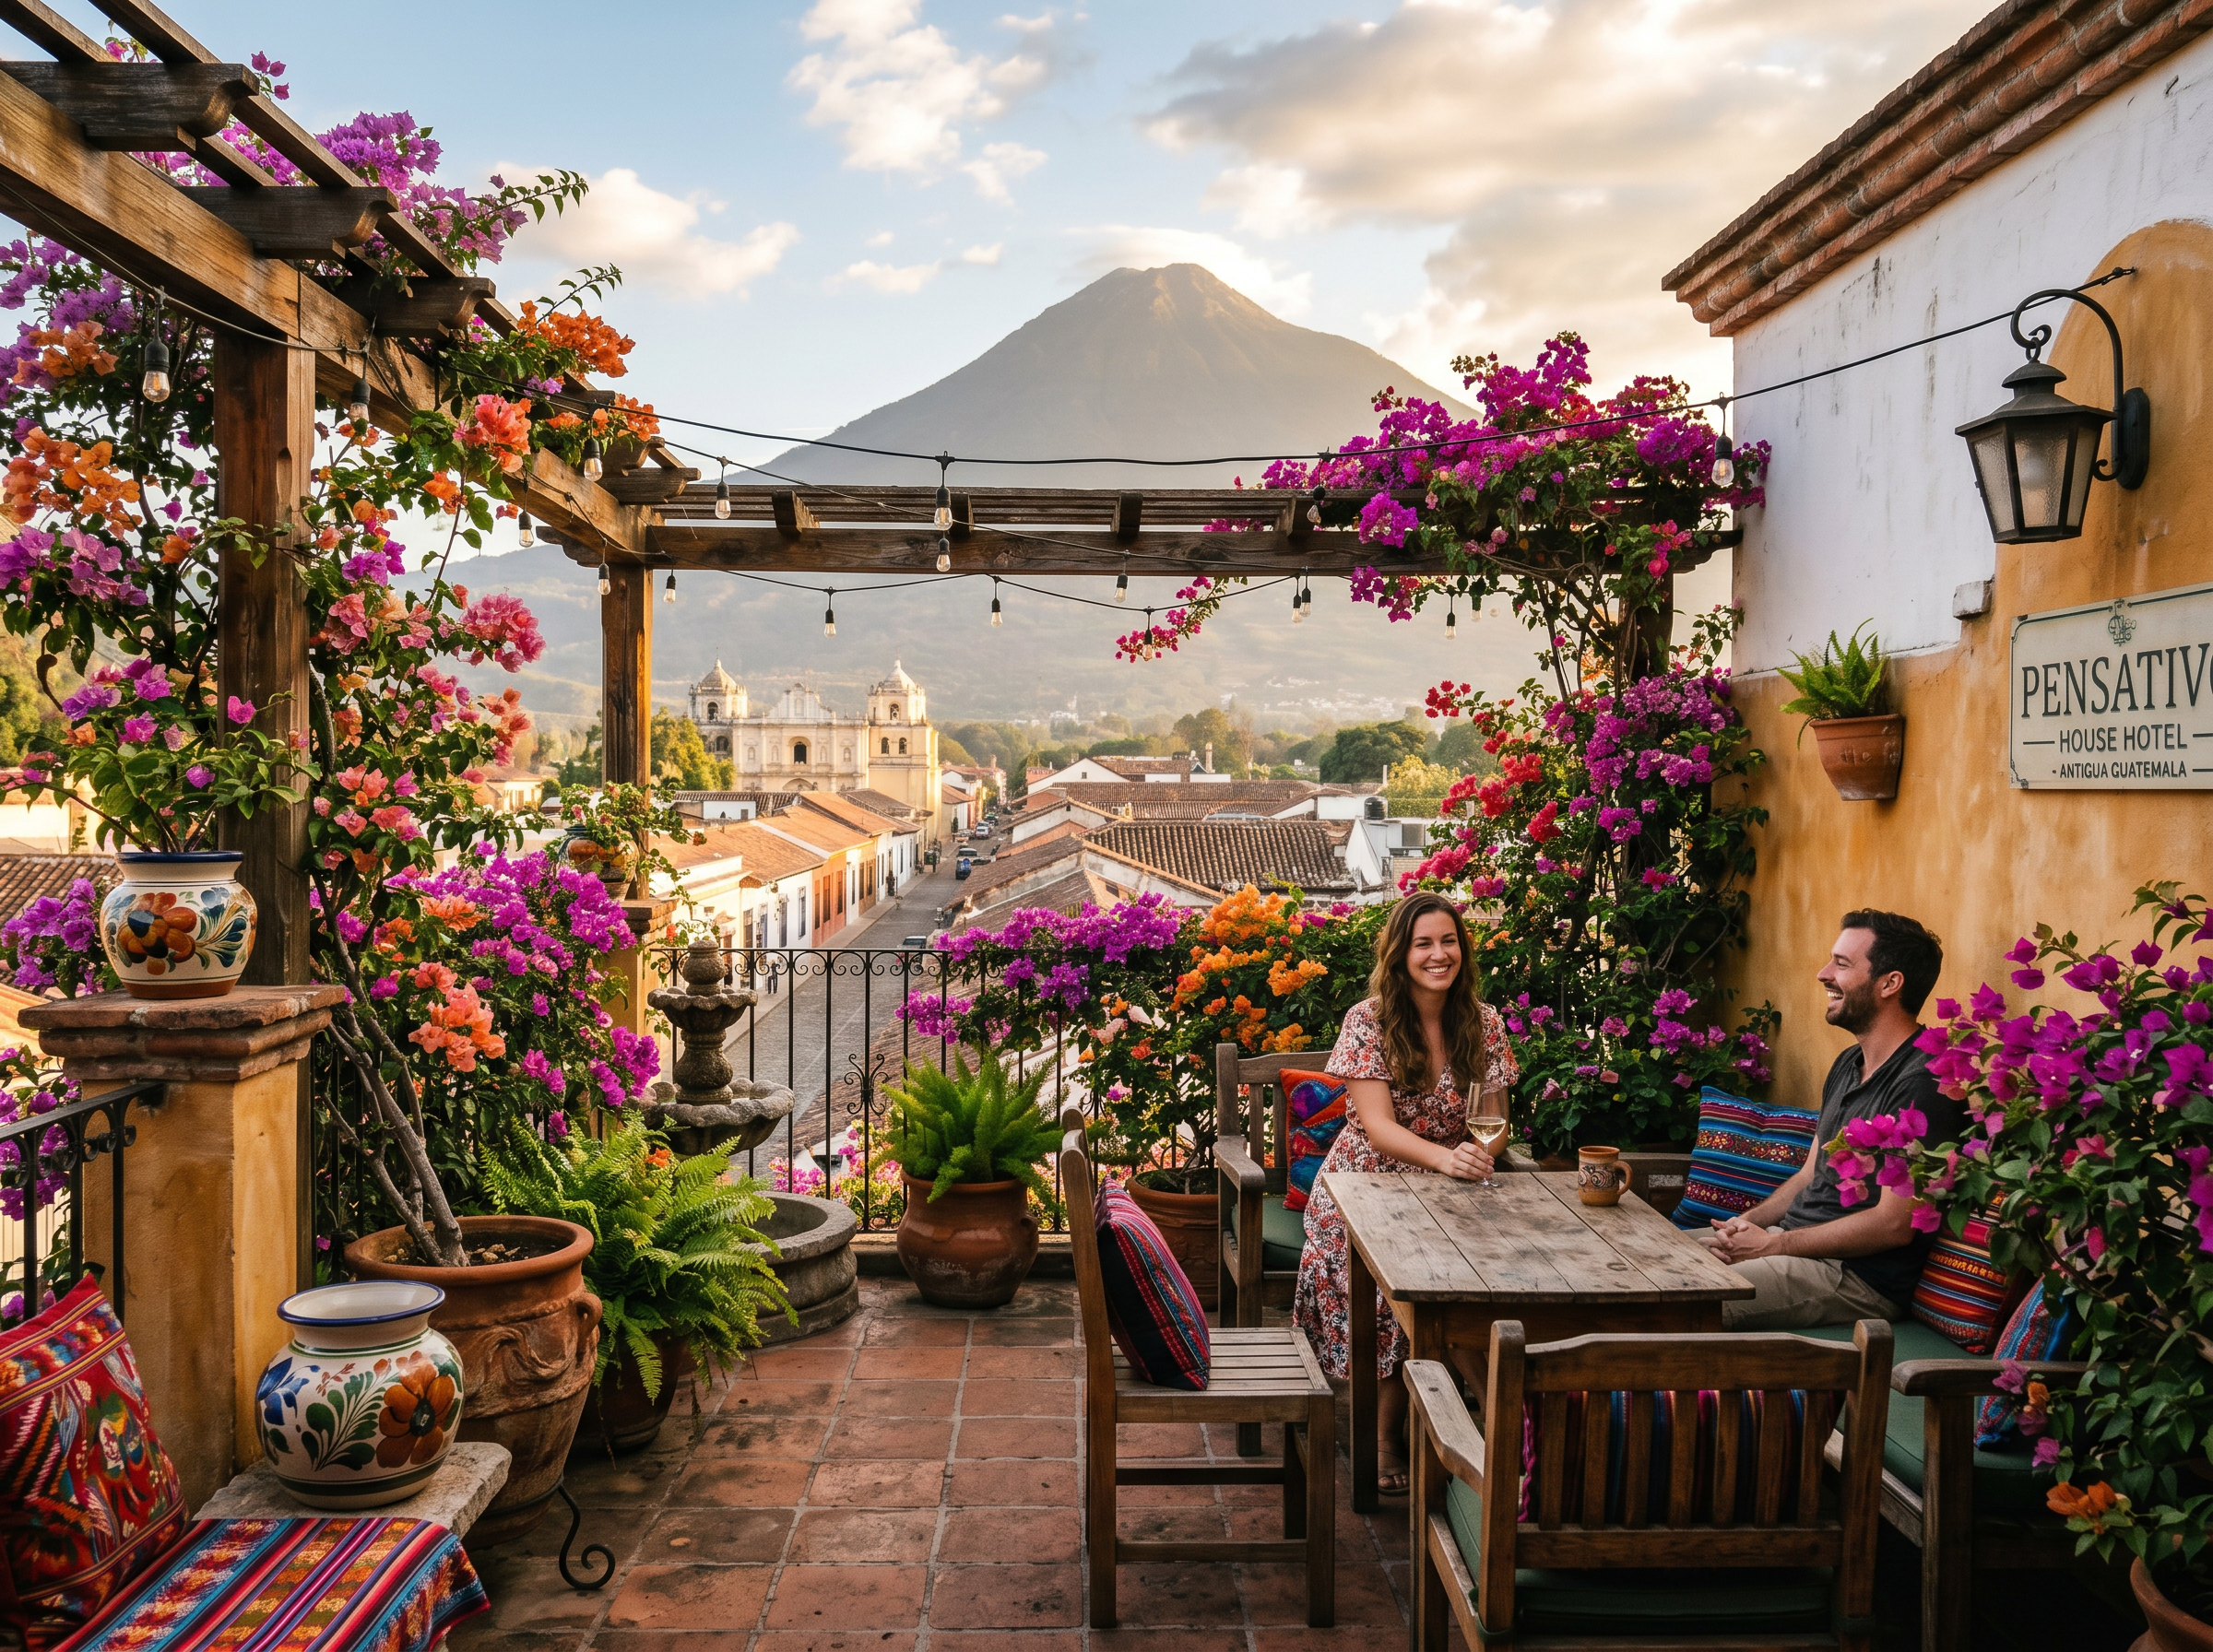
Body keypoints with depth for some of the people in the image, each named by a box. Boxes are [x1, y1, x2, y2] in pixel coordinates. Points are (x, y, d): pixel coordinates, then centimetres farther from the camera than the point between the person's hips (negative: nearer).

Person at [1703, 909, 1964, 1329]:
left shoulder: (1922, 1083, -18)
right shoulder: (1848, 1065, 15)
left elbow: (1894, 1224, -21)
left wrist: (1772, 1245, -15)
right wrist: (1746, 1223, 2)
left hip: (1859, 1275, -10)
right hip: (1792, 1238, 10)